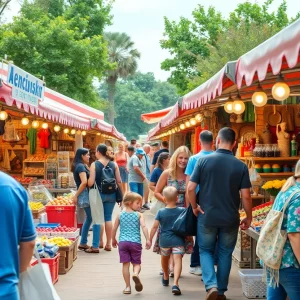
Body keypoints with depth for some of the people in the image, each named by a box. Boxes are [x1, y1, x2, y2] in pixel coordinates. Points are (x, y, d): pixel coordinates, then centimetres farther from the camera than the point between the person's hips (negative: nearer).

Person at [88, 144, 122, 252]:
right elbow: (119, 181, 1)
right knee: (108, 218, 9)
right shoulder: (114, 164, 1)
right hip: (111, 194, 3)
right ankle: (108, 244, 12)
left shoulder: (94, 164, -9)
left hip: (99, 194, -3)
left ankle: (99, 242, 12)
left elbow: (90, 183, -15)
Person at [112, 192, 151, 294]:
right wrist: (148, 240, -13)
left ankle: (128, 287, 4)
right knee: (136, 263, 8)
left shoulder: (120, 215, 8)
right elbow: (144, 227, -13)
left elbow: (114, 229, 11)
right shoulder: (139, 215, 0)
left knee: (125, 264, 4)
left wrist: (114, 240, 25)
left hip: (123, 242, 2)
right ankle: (136, 274, -26)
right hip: (135, 242, -2)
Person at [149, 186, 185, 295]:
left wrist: (150, 239, 4)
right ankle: (175, 283, -27)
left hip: (164, 240, 2)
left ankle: (165, 277, 47)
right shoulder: (182, 211, -2)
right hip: (178, 240, -2)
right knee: (177, 261, -9)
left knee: (165, 258, 25)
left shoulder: (161, 212, -3)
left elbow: (155, 227, -3)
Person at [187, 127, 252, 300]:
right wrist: (249, 217, 5)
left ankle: (211, 286, -4)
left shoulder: (204, 160, -8)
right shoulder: (241, 166, -7)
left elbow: (191, 188, -10)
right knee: (225, 254, 16)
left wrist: (195, 207, 6)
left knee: (206, 251, 15)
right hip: (230, 218, 1)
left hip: (207, 216, 0)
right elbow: (246, 195, -8)